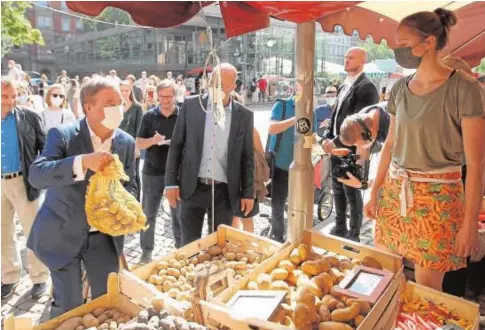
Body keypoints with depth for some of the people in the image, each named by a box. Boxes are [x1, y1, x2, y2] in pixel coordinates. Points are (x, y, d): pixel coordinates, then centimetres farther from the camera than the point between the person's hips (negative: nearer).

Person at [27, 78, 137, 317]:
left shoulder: (127, 142, -3)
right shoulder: (62, 135, -15)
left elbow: (130, 186, 4)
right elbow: (36, 176, -27)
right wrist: (82, 162, -42)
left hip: (104, 234, 4)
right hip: (63, 233, -3)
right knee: (68, 305, 9)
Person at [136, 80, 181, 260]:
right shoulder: (149, 115, 0)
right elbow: (139, 143, 1)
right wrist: (153, 140, -19)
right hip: (152, 171, 1)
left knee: (179, 213, 10)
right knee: (148, 213, 9)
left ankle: (182, 248, 25)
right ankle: (146, 250, 24)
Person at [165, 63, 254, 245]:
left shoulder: (244, 115, 0)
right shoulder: (191, 105, -1)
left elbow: (247, 156, 4)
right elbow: (175, 145, 2)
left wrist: (248, 192, 2)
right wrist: (171, 182, -2)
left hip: (225, 191, 0)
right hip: (193, 187, 0)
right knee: (189, 244, 8)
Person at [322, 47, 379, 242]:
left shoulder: (366, 87, -12)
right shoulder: (344, 86, 16)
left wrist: (337, 142, -18)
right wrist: (328, 139, 5)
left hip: (351, 149, -8)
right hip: (336, 147, 8)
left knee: (352, 193, 2)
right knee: (338, 190, 15)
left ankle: (353, 235, 15)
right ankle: (340, 228, 30)